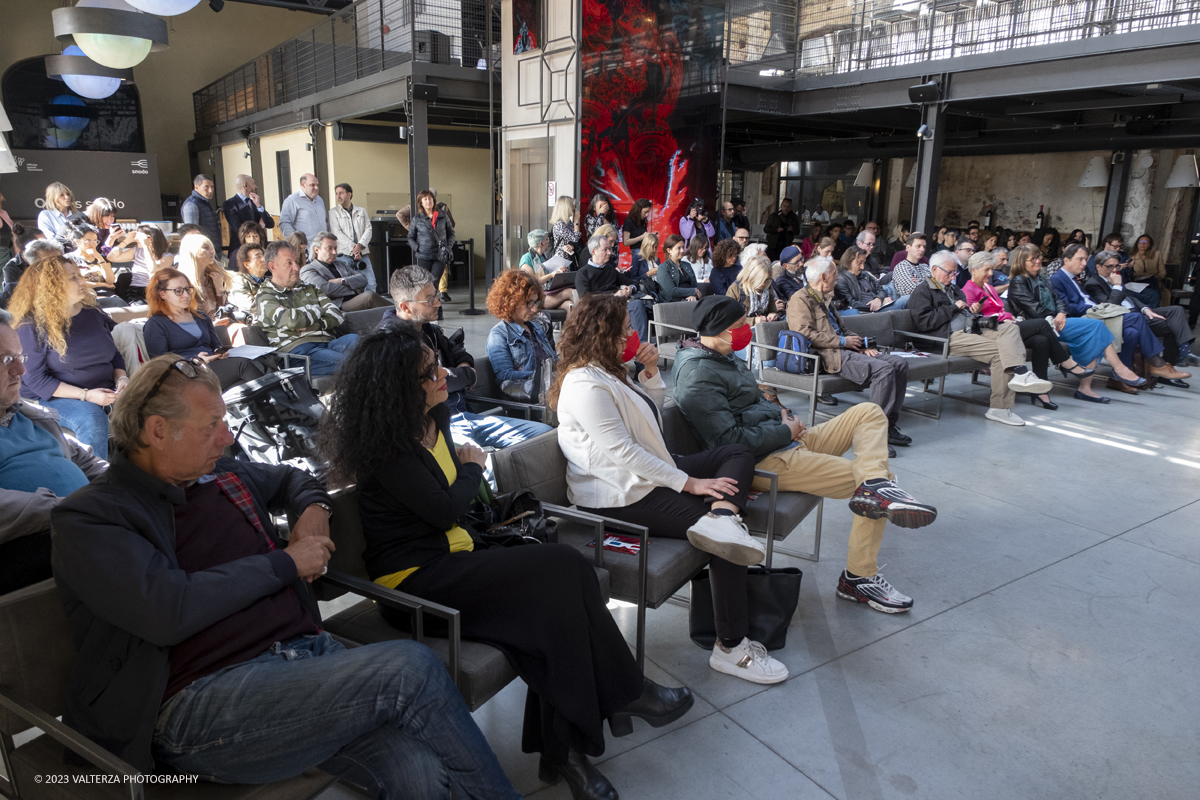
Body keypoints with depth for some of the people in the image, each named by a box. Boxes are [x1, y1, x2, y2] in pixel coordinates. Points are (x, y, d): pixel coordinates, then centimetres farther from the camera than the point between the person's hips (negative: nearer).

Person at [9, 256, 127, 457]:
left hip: (106, 392, 5)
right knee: (92, 419, -37)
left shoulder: (92, 312, 12)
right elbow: (36, 379, -9)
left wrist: (122, 378, -5)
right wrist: (85, 395, -19)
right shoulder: (32, 325, -5)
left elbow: (115, 354, 18)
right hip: (55, 397, -5)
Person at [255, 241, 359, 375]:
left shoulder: (309, 289, 30)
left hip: (326, 342, 5)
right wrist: (317, 310, 7)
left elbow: (338, 316, 17)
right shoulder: (265, 297, 10)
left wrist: (315, 325, -3)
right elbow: (291, 320, -12)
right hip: (296, 348, -5)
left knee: (354, 339, -32)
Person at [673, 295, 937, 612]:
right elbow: (729, 441, -26)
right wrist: (785, 431, -13)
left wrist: (783, 415, 5)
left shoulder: (723, 357, 15)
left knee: (869, 413, 4)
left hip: (786, 441, 11)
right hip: (766, 462, -11)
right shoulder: (698, 376, -19)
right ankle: (859, 578, -8)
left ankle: (876, 484, -20)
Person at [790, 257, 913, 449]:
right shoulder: (800, 300, -5)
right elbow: (805, 334, -18)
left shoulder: (825, 298, 26)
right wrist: (843, 341, -13)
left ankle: (889, 426, -3)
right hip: (830, 355, -10)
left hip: (843, 348, 10)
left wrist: (860, 344, 10)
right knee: (883, 369, -27)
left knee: (900, 363, -4)